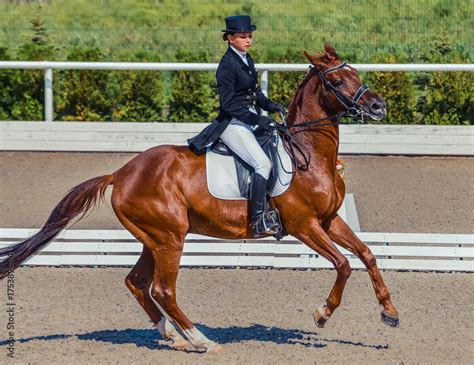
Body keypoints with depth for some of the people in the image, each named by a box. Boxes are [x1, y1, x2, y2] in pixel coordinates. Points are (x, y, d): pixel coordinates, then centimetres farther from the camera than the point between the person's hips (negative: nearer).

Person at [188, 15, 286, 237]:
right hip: (232, 125, -10)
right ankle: (258, 220, -22)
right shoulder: (227, 65, -16)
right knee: (263, 163, -23)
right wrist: (258, 120, -22)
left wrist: (269, 105, 4)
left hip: (249, 121, 10)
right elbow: (229, 104, -19)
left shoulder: (247, 60, 11)